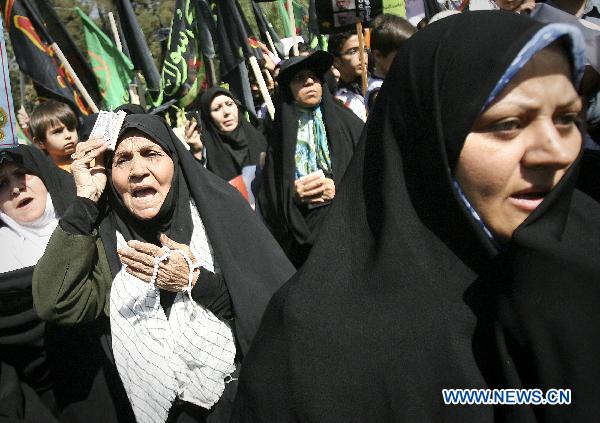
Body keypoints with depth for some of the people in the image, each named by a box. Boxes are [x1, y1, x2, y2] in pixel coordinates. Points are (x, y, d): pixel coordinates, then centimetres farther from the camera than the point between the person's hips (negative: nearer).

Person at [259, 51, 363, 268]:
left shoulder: (348, 123, 5)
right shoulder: (279, 133, 7)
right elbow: (268, 199, 7)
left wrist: (339, 190, -13)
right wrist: (292, 194, -12)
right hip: (300, 236, 1)